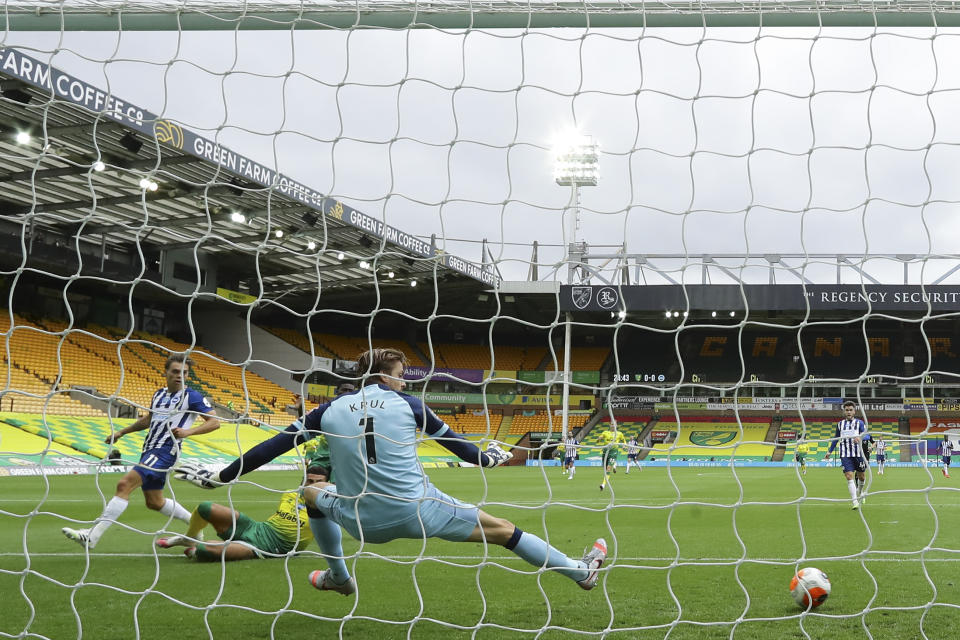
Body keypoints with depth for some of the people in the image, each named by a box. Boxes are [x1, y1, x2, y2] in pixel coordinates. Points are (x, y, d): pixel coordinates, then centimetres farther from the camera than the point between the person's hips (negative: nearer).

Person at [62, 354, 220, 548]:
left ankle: (91, 537, -25)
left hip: (164, 452, -9)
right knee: (154, 502, 16)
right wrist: (122, 432, 32)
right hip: (149, 450, 9)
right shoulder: (159, 395, 17)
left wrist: (189, 431, -24)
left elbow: (214, 422, -10)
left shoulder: (192, 397, -5)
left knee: (125, 484, -21)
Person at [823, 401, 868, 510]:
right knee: (849, 476, -12)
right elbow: (836, 438, 23)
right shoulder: (840, 424, 12)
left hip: (858, 453, -1)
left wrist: (859, 437, -39)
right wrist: (829, 451, 21)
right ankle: (855, 502, -16)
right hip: (845, 455, 1)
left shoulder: (859, 422, 4)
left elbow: (864, 432, -16)